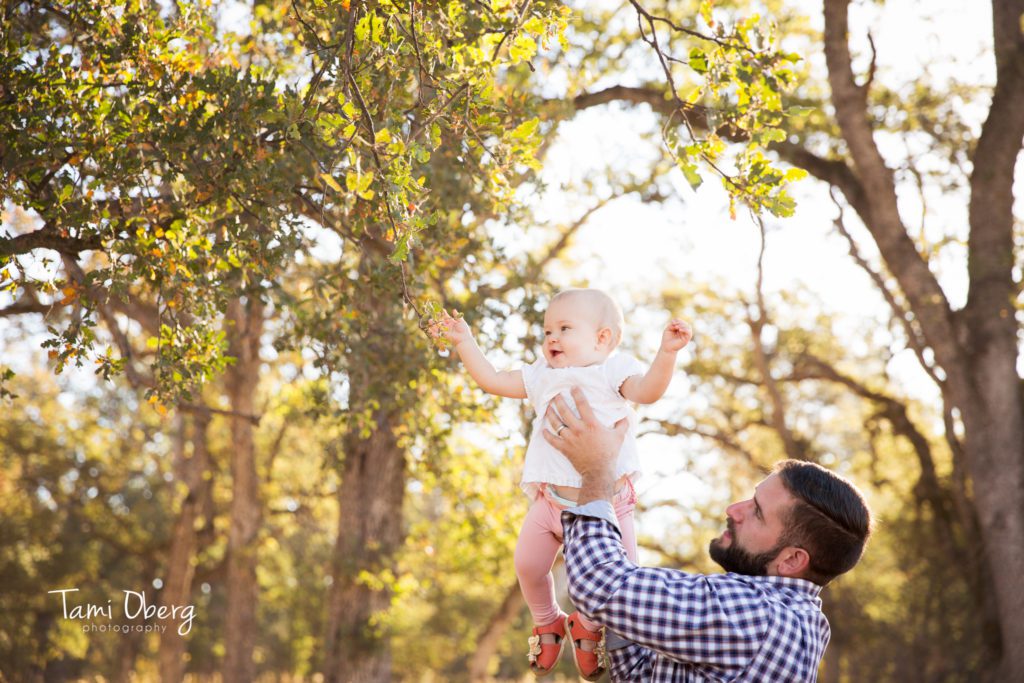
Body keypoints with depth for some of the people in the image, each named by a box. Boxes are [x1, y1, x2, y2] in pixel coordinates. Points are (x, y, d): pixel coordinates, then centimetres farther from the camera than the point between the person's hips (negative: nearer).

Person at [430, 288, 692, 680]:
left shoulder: (612, 370, -3)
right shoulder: (542, 376, 13)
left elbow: (647, 390, -22)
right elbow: (492, 381, 17)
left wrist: (666, 353, -37)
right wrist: (464, 342, 13)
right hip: (550, 499, 4)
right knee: (528, 566, 0)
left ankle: (587, 625, 24)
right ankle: (547, 623, 30)